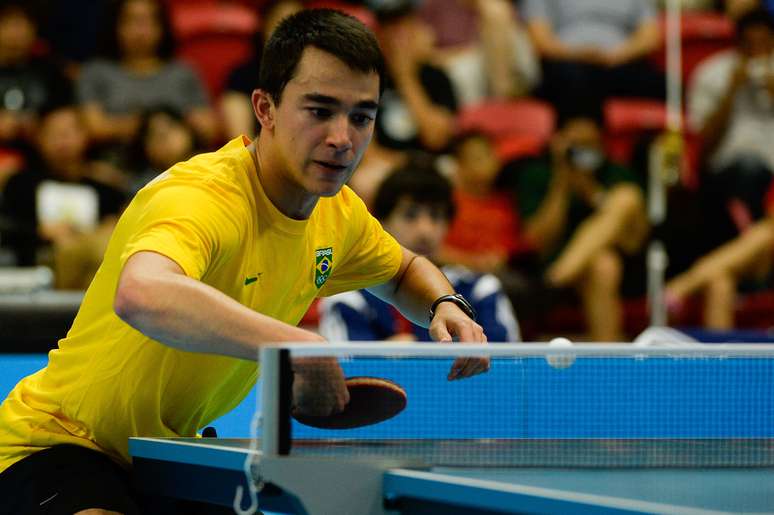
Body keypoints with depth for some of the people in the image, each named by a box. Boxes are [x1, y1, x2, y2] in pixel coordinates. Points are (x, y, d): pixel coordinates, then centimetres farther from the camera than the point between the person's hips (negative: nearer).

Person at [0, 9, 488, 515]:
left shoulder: (339, 214, -2)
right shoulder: (199, 199, -31)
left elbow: (404, 270, 22)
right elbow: (139, 295, -55)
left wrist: (445, 305, -1)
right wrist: (288, 343, -64)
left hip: (170, 453, 9)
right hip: (59, 448, -9)